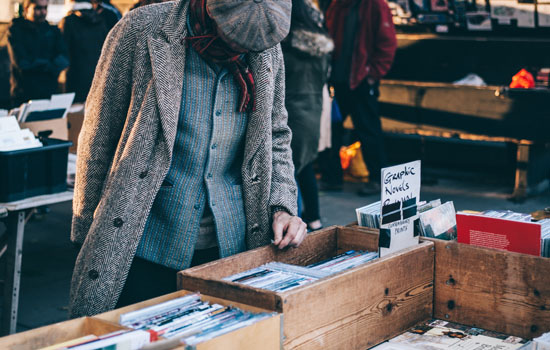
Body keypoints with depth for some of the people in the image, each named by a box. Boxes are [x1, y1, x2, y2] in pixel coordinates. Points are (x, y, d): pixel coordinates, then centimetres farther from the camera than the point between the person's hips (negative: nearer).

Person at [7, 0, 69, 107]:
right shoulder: (15, 30, 0)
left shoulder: (53, 31, 12)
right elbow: (21, 63, -11)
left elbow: (63, 60, 0)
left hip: (50, 94, 3)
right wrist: (49, 65, -4)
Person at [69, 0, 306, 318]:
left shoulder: (268, 49, 1)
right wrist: (86, 232, 1)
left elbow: (275, 138, 14)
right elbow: (98, 140, -4)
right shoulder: (141, 30, -11)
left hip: (231, 247, 4)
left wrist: (282, 206, -1)